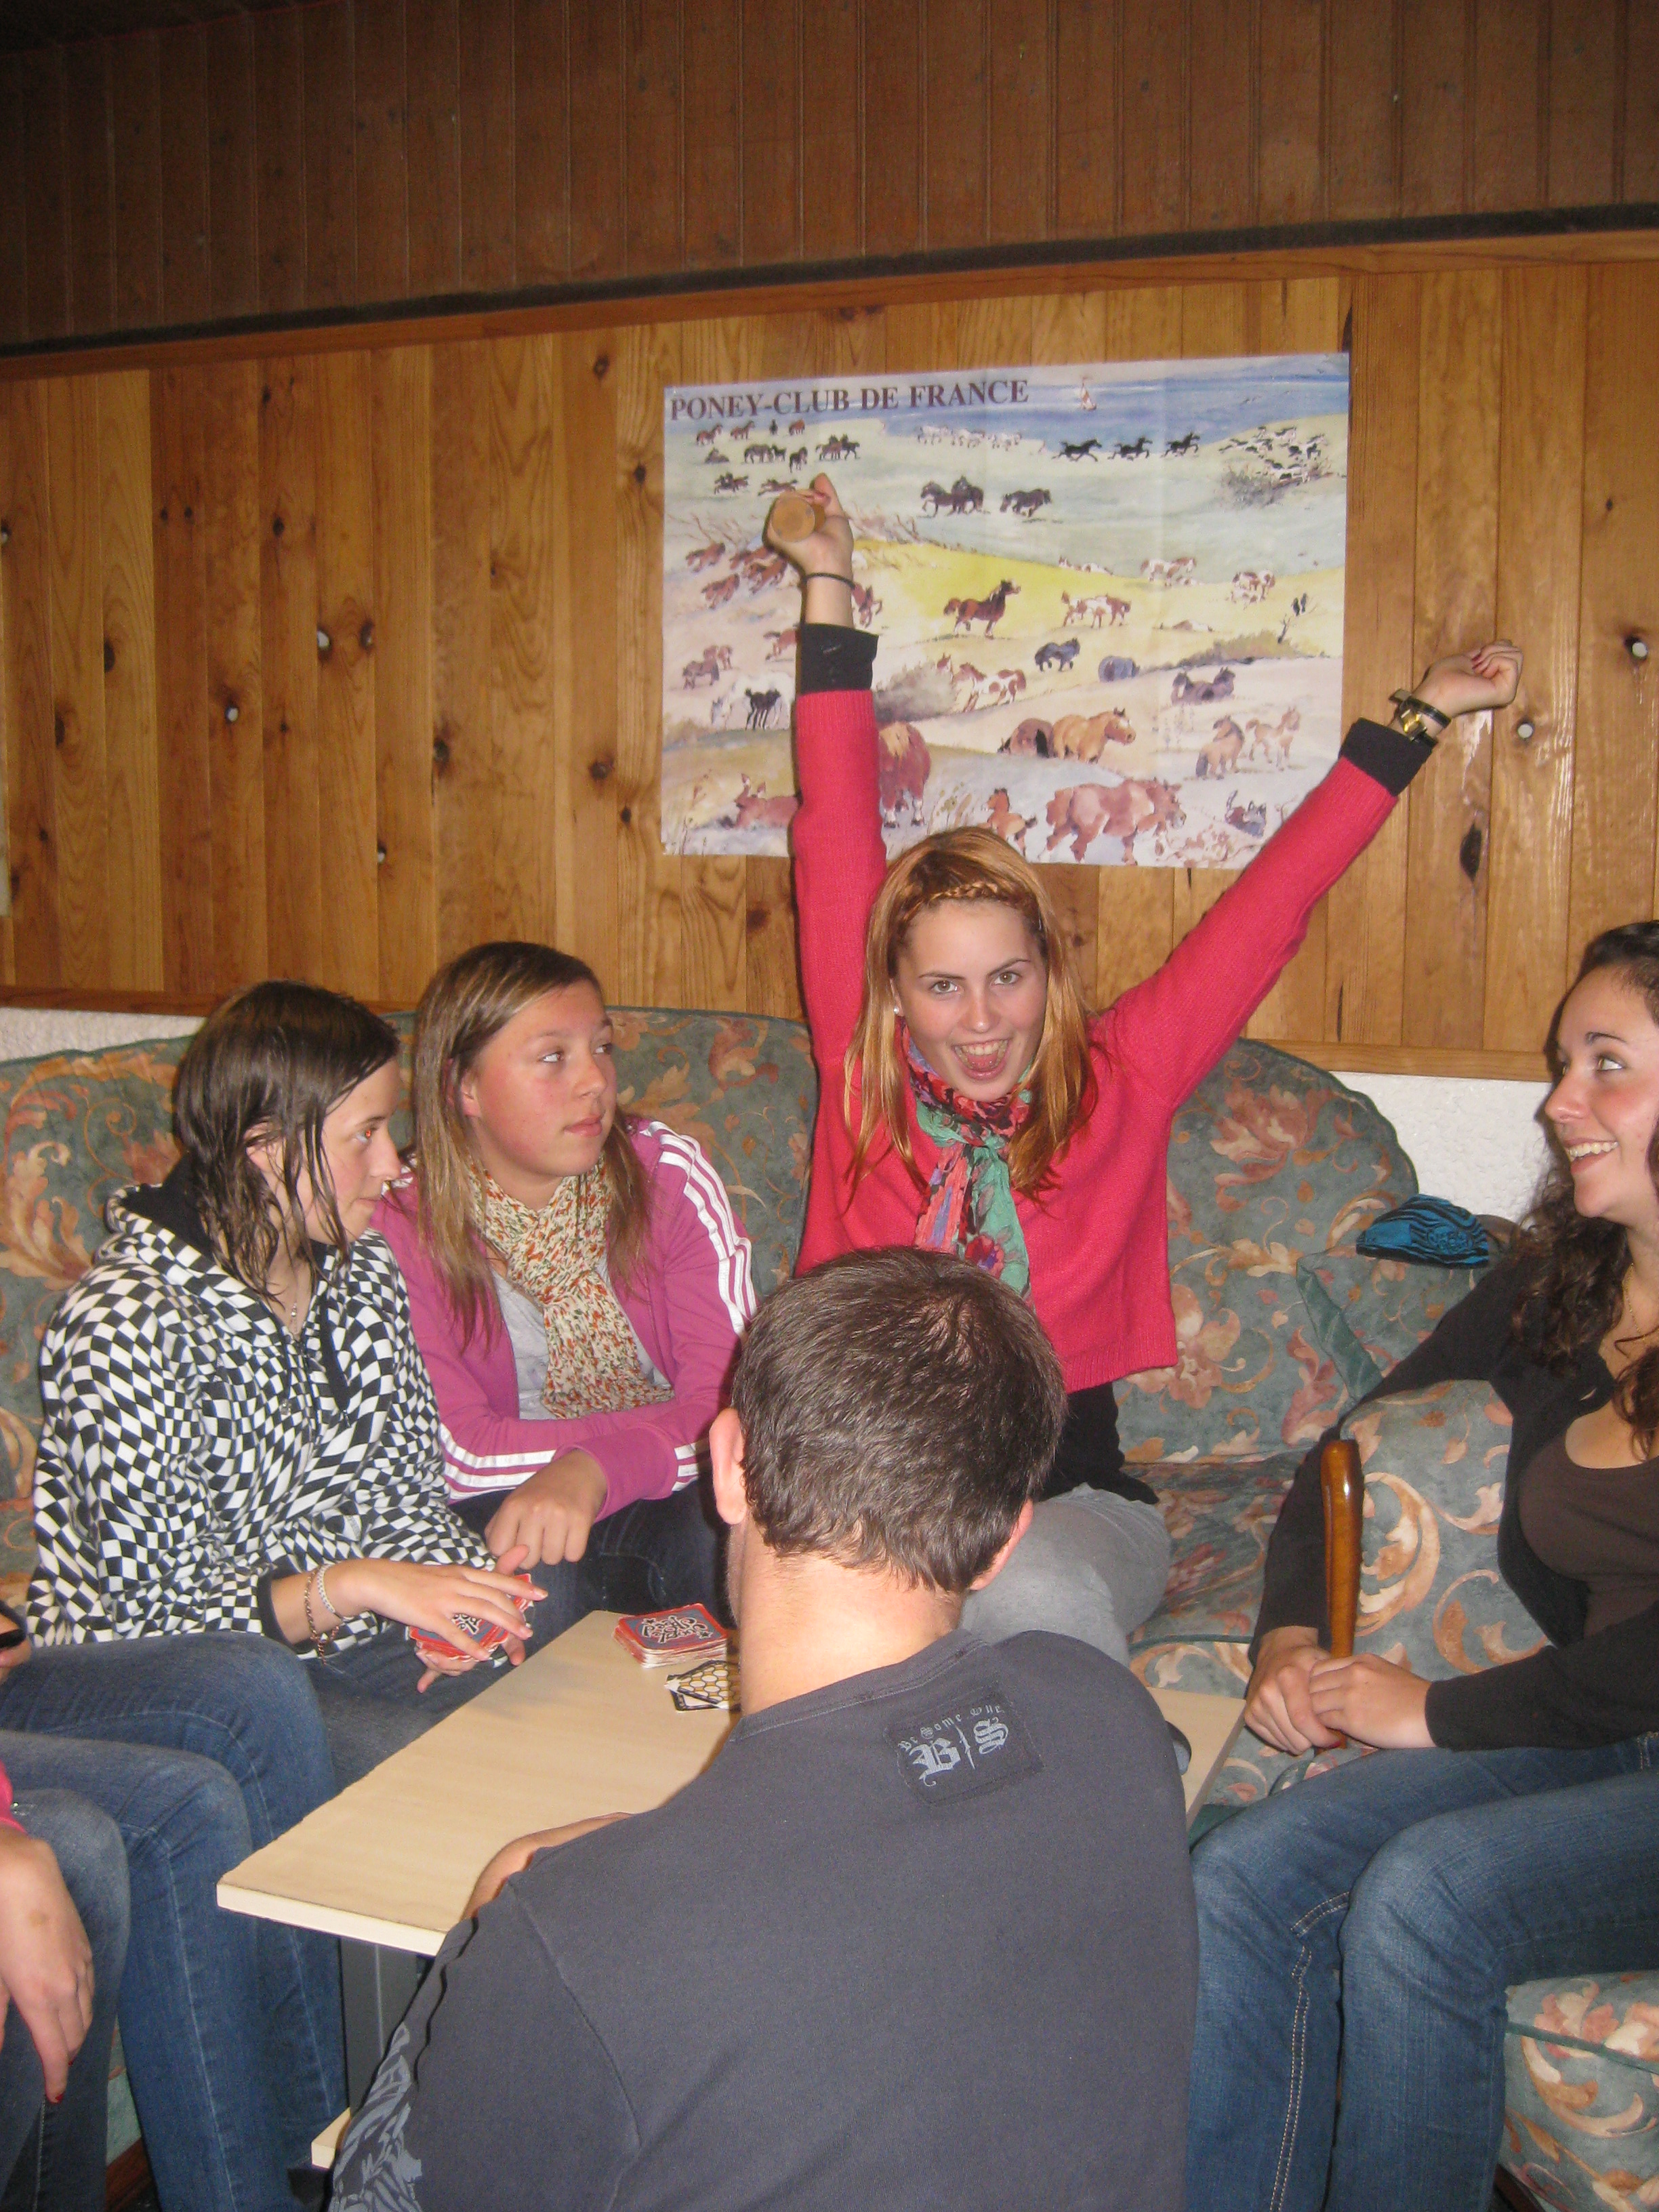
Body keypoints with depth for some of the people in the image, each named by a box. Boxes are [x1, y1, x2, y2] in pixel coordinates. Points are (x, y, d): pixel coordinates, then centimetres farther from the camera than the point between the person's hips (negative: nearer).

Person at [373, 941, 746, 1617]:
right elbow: (465, 1451, -14)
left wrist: (590, 1470, -32)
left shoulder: (670, 1172, -5)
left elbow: (731, 1399, -13)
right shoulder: (400, 1224, -10)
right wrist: (674, 1432, -19)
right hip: (506, 1510, -2)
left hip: (675, 1502, 2)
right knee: (535, 1580, -33)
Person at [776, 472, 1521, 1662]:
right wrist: (831, 590, 11)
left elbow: (1269, 905, 6)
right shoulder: (864, 1075, 2)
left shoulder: (1119, 1083, 2)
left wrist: (1419, 716, 13)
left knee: (1032, 1596, -33)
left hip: (1067, 1489, 0)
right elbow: (837, 836, 5)